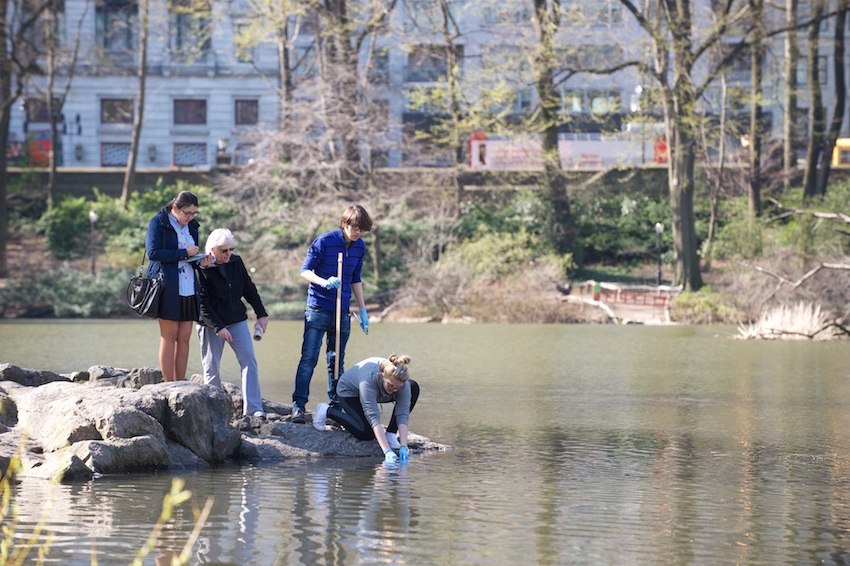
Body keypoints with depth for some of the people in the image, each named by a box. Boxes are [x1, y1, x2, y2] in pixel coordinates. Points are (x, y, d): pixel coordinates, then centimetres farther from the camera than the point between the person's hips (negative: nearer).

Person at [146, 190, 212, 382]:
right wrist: (184, 253, -15)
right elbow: (153, 252, -14)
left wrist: (201, 262, -2)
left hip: (188, 287, 6)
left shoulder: (191, 226, 16)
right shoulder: (158, 222, -4)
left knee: (184, 337, 2)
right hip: (167, 286, -6)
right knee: (169, 335, -5)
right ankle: (169, 386, -3)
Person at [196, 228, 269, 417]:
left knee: (249, 361, -7)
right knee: (211, 366, 0)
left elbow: (249, 288, 13)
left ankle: (253, 408, -9)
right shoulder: (202, 268, -13)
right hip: (210, 323, -4)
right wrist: (218, 327, -20)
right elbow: (202, 302, -16)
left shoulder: (236, 262, 3)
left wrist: (261, 314, 8)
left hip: (237, 320, 4)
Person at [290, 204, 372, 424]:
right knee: (308, 358, -9)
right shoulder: (324, 242, -11)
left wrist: (363, 311, 16)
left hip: (342, 313, 5)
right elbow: (305, 270, -8)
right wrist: (324, 282, -27)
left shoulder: (359, 247, 6)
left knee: (337, 362, 9)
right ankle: (298, 405, -8)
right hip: (318, 309, -5)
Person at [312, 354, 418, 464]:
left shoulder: (402, 383, -30)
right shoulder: (369, 379, -43)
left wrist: (403, 447, -41)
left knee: (414, 387, -17)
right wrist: (387, 451, -50)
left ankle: (391, 434, -7)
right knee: (366, 432, -26)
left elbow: (402, 415, -30)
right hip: (350, 392, -5)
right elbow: (374, 418, -45)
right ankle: (328, 410, -2)